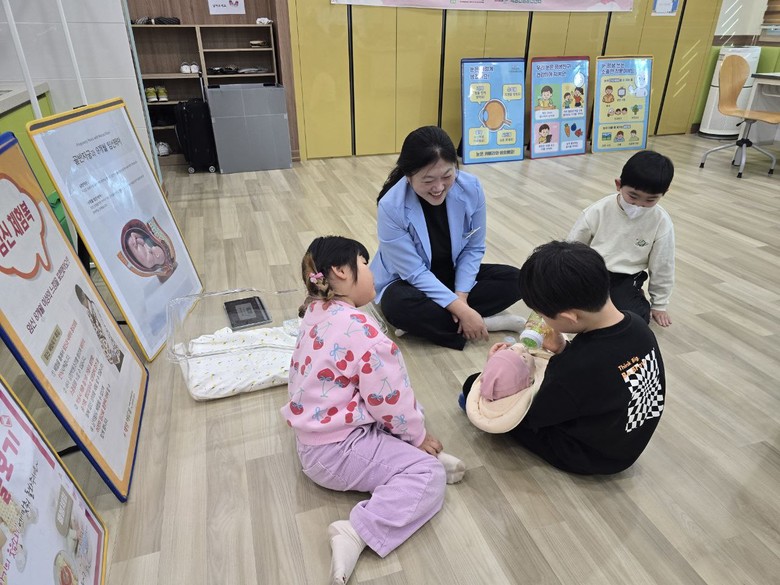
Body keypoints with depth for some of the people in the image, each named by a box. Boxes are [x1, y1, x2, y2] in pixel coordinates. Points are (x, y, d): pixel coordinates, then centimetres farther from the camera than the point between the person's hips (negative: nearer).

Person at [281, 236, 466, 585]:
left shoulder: (315, 315, 1)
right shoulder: (360, 328, -27)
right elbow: (389, 398, -21)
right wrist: (418, 436, -3)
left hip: (311, 438, 10)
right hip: (337, 451, -10)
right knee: (429, 475, -8)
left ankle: (413, 459, 4)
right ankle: (356, 533, -18)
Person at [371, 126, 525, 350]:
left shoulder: (471, 188, -18)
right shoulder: (391, 207, -28)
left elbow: (474, 249, -7)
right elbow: (415, 273, -24)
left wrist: (461, 296, -20)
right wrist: (461, 309, -29)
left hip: (455, 274, 4)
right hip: (410, 282, -4)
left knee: (514, 280, -13)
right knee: (398, 305, -36)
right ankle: (488, 323, -21)